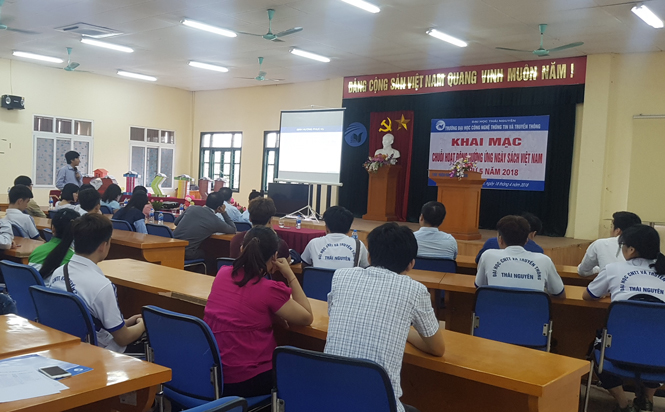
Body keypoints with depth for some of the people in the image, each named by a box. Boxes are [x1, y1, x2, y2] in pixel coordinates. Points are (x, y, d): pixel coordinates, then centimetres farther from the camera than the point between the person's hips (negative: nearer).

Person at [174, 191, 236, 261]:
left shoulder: (191, 208, 6)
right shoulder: (216, 222, -5)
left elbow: (176, 222, 20)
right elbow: (233, 230, 12)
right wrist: (224, 212, 16)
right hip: (187, 254, -5)